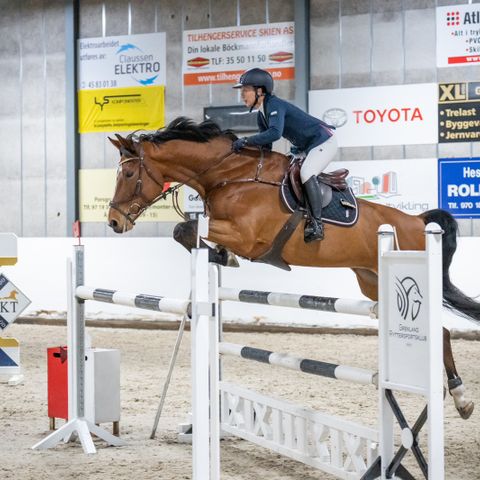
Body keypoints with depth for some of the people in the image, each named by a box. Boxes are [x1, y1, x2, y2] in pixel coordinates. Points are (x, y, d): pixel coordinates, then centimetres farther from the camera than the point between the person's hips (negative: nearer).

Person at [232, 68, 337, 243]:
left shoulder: (274, 105, -23)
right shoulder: (261, 115, 7)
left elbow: (275, 133, -39)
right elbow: (266, 146, 13)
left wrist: (245, 141, -35)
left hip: (324, 140, -11)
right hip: (305, 147, 11)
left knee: (306, 173, -28)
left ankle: (316, 224, -29)